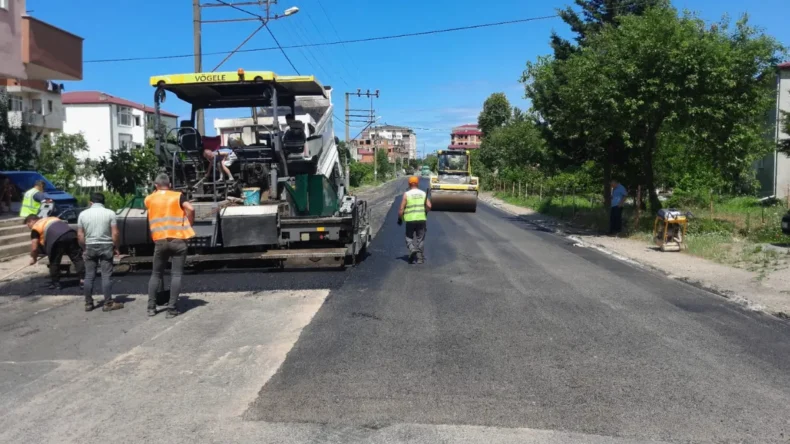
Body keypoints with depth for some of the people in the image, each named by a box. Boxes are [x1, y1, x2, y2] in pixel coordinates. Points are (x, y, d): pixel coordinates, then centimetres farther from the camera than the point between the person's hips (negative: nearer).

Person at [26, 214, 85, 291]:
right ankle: (83, 279, 5)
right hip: (71, 234, 5)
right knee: (77, 258, 9)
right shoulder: (51, 219, 36)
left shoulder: (35, 227, 18)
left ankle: (55, 283, 20)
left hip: (57, 239, -5)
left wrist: (33, 258, 31)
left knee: (54, 262, 12)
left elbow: (34, 247, 13)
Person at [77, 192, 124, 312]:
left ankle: (88, 303, 14)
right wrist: (115, 247, 4)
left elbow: (80, 235, 3)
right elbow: (115, 233, -8)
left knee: (89, 276, 9)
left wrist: (84, 248, 14)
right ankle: (108, 303, 1)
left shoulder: (83, 214, 3)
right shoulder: (110, 213, -5)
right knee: (106, 276, 0)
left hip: (90, 247, 3)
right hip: (106, 246, -2)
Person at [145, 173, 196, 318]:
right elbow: (190, 209, -12)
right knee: (176, 274, 1)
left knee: (156, 274, 16)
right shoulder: (178, 196, 3)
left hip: (160, 241, 2)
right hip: (178, 240, -2)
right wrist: (189, 225, 0)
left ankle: (151, 307, 15)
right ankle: (172, 308, -3)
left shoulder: (149, 199, 10)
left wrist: (157, 192, 33)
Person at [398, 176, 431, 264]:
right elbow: (429, 206, -4)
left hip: (410, 220, -2)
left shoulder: (406, 194, -3)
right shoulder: (423, 194, 5)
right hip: (421, 219, 2)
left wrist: (399, 218, 7)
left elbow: (401, 209, -6)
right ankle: (420, 258, 11)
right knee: (420, 239, 11)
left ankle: (412, 249, -15)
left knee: (409, 238, 12)